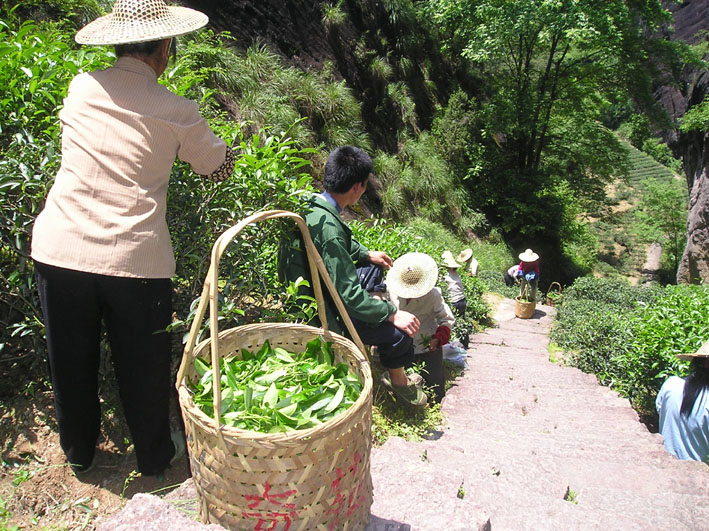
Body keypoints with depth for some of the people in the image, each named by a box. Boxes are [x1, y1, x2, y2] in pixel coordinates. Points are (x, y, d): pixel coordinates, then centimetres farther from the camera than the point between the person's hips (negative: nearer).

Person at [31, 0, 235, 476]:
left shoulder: (81, 88, 4)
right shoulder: (176, 113, -5)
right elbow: (219, 168, 9)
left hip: (59, 250, 3)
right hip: (134, 259, -3)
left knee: (71, 361, 20)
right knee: (144, 366, 16)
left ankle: (78, 451, 44)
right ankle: (155, 454, 37)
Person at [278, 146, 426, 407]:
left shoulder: (310, 204, -4)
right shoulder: (328, 226, -33)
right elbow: (348, 293, -31)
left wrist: (366, 254, 25)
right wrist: (393, 314, -24)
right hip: (321, 313, -11)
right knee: (397, 332, -15)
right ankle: (399, 382, 17)